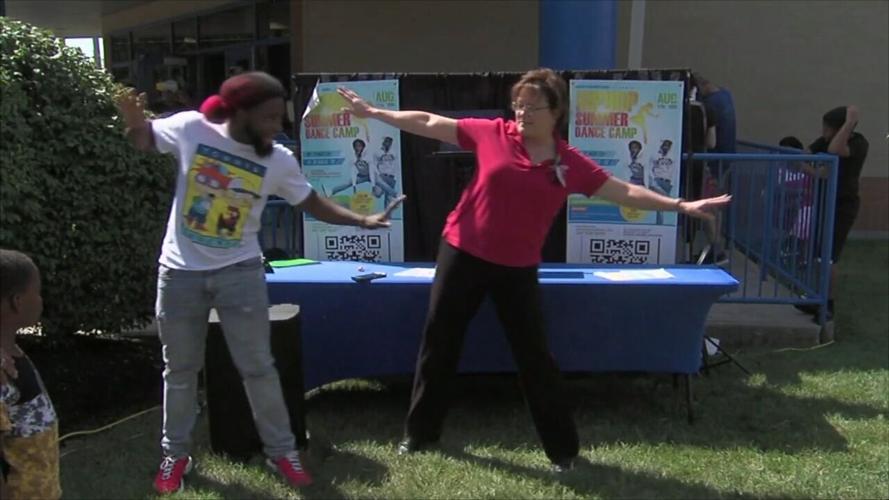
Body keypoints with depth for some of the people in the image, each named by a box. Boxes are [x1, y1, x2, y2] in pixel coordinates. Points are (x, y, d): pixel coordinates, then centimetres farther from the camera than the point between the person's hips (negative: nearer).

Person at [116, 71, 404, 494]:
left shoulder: (279, 160, -9)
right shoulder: (191, 128, -12)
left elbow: (311, 203, 2)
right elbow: (144, 139, 5)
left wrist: (362, 220, -8)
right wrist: (133, 118, -18)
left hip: (240, 272, 0)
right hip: (181, 271, 0)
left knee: (258, 367, 5)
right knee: (180, 368, 14)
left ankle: (281, 451, 21)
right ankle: (175, 454, 32)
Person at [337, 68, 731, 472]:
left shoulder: (570, 164, -4)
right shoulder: (492, 134, -6)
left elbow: (626, 192, 0)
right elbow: (429, 123, -1)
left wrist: (681, 206, -6)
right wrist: (372, 112, 2)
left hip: (518, 269, 0)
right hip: (462, 255, 0)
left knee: (534, 356, 5)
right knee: (438, 344, 10)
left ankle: (562, 448, 20)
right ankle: (420, 432, 28)